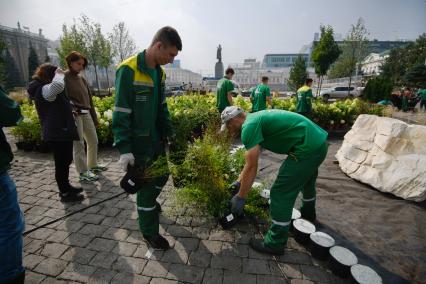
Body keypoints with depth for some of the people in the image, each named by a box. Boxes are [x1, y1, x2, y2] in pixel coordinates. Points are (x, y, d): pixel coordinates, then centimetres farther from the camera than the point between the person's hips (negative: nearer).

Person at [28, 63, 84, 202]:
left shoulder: (45, 89, 19)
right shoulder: (43, 90, -15)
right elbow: (58, 85, -38)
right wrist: (59, 74, -17)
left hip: (61, 131, 11)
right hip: (57, 133, -11)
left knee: (66, 161, 18)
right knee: (61, 163, -3)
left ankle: (66, 187, 31)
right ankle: (65, 193, 8)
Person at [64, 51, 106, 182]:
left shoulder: (81, 78, 14)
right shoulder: (64, 77, -5)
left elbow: (89, 99, 14)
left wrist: (95, 118, 14)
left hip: (86, 114, 7)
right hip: (74, 115, -7)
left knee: (93, 141, 13)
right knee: (79, 144, -1)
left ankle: (93, 165, 30)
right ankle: (83, 173, 8)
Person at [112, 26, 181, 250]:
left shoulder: (159, 72, 7)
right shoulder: (128, 70, -18)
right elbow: (121, 113, -19)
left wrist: (169, 133, 12)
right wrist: (124, 148, -22)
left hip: (156, 138, 8)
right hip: (138, 142, -8)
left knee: (162, 174, 19)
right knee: (145, 183, 3)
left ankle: (149, 201, 49)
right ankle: (149, 232, 24)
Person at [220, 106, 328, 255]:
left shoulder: (249, 126, -15)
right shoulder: (255, 119, 14)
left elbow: (251, 167, -17)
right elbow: (251, 161, 19)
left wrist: (240, 198, -8)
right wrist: (239, 181, 23)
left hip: (307, 147, -11)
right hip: (319, 141, 11)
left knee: (281, 193, -2)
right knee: (306, 180, 33)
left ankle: (275, 244, 14)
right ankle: (308, 213, 60)